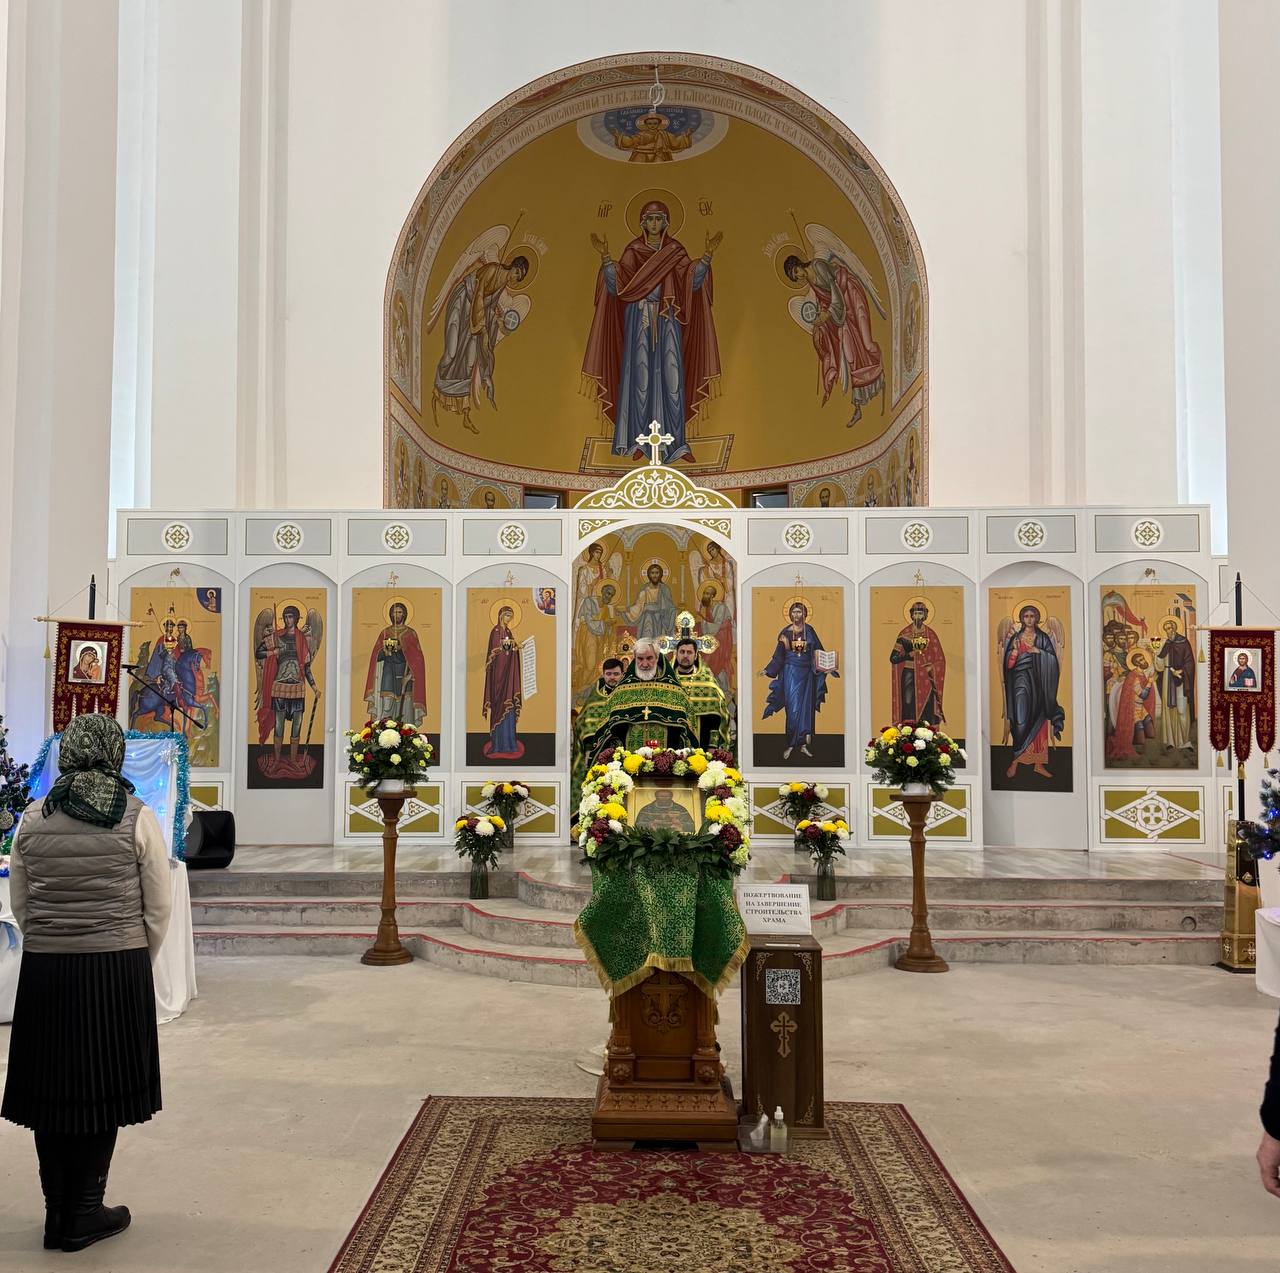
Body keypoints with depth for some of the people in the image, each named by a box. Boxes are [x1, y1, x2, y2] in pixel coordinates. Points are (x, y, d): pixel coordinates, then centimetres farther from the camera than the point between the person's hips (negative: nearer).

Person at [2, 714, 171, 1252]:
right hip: (118, 968, -2)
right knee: (103, 1087, 9)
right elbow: (157, 910, -4)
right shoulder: (139, 819, -7)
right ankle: (84, 1214, 18)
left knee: (52, 1085, 13)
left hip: (44, 968, 3)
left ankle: (57, 1213, 25)